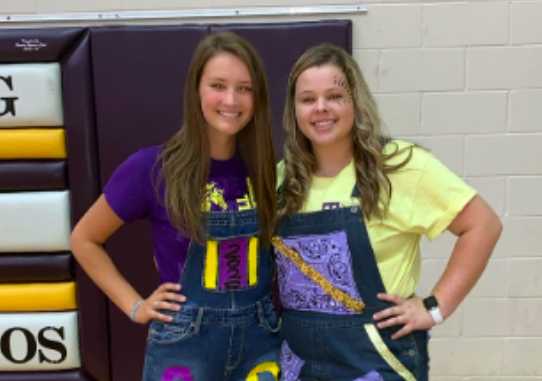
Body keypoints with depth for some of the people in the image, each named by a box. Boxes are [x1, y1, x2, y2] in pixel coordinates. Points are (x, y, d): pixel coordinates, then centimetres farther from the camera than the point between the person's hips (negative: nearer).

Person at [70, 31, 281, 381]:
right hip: (184, 345, -2)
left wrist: (281, 301, 0)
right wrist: (135, 307, -4)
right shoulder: (153, 167, -12)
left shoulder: (266, 169, -3)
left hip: (262, 340, 3)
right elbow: (84, 239, 0)